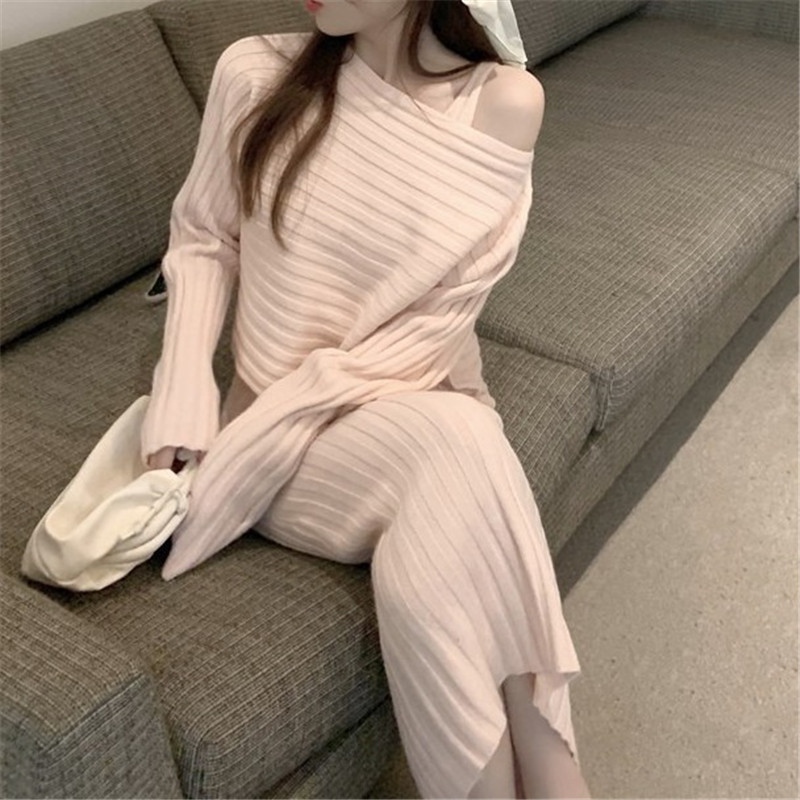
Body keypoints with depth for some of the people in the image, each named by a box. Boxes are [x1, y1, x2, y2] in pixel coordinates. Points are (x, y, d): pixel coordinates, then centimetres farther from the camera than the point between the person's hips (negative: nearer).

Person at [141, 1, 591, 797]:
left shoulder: (504, 105, -7)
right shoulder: (256, 74, -5)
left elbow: (439, 322, -7)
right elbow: (203, 238, 7)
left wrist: (291, 406, -13)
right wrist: (184, 399, -6)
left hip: (420, 399, 1)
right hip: (281, 421, 0)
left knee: (437, 565, -34)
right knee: (451, 447, -32)